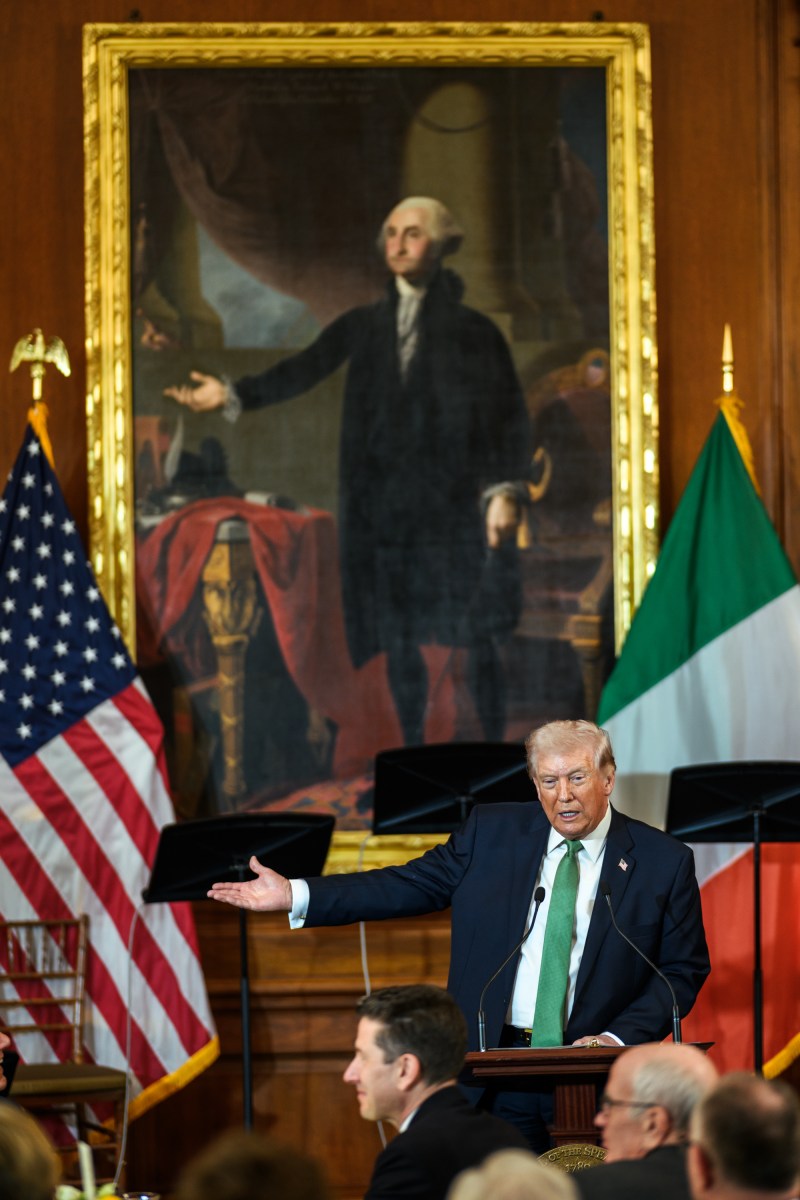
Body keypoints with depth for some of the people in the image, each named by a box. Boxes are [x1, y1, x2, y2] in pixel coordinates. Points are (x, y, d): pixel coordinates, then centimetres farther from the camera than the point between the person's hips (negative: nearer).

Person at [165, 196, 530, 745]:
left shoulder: (473, 330, 2)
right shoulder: (363, 325, 11)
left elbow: (510, 419, -2)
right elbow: (301, 371, 3)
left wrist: (505, 491, -14)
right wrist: (233, 395, -10)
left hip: (456, 507, -3)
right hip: (384, 509, 3)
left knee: (475, 644, -3)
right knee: (398, 645, 6)